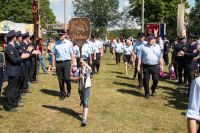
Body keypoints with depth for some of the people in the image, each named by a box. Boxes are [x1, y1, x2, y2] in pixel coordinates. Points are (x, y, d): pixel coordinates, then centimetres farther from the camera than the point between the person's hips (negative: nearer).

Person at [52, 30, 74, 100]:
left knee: (66, 78, -10)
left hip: (66, 62, -2)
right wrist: (53, 65, 7)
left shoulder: (69, 43, 3)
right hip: (58, 63, 2)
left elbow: (72, 54, 5)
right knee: (60, 80, 5)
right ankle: (63, 94, 20)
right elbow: (54, 55, 10)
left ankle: (69, 90, 20)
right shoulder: (56, 44, 6)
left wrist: (72, 64, 2)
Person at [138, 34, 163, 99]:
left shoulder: (158, 47, 9)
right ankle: (147, 93, 19)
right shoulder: (143, 47, 4)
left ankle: (153, 89, 29)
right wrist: (138, 66, -2)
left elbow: (160, 57, 11)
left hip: (155, 66, 1)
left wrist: (161, 65, 6)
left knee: (156, 79, 1)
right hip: (146, 66, -1)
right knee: (146, 80, 3)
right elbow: (140, 57, 3)